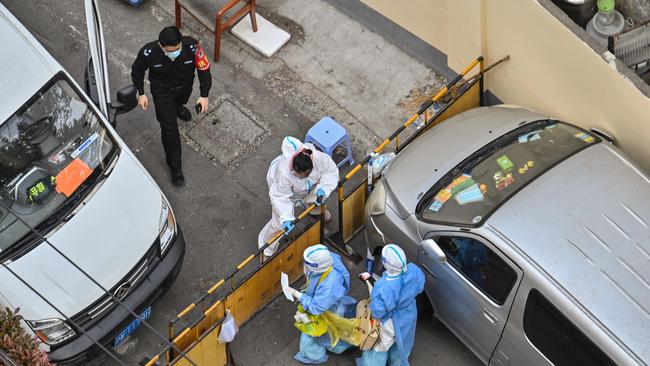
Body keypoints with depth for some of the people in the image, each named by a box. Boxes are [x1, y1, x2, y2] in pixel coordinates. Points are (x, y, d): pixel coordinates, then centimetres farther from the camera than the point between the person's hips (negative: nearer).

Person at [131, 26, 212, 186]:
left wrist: (204, 95, -22)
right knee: (170, 129, -2)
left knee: (181, 101, 37)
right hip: (162, 92, -2)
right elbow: (137, 70, -13)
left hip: (184, 87, 2)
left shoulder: (192, 47, -37)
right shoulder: (149, 52, -36)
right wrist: (141, 93, -12)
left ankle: (177, 107, 77)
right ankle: (175, 167, 17)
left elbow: (204, 68, -20)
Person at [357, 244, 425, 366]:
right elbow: (419, 288, -7)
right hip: (408, 316, 5)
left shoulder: (383, 288, -44)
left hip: (390, 323, -5)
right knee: (400, 343, 35)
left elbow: (377, 313, -28)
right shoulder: (414, 271, -29)